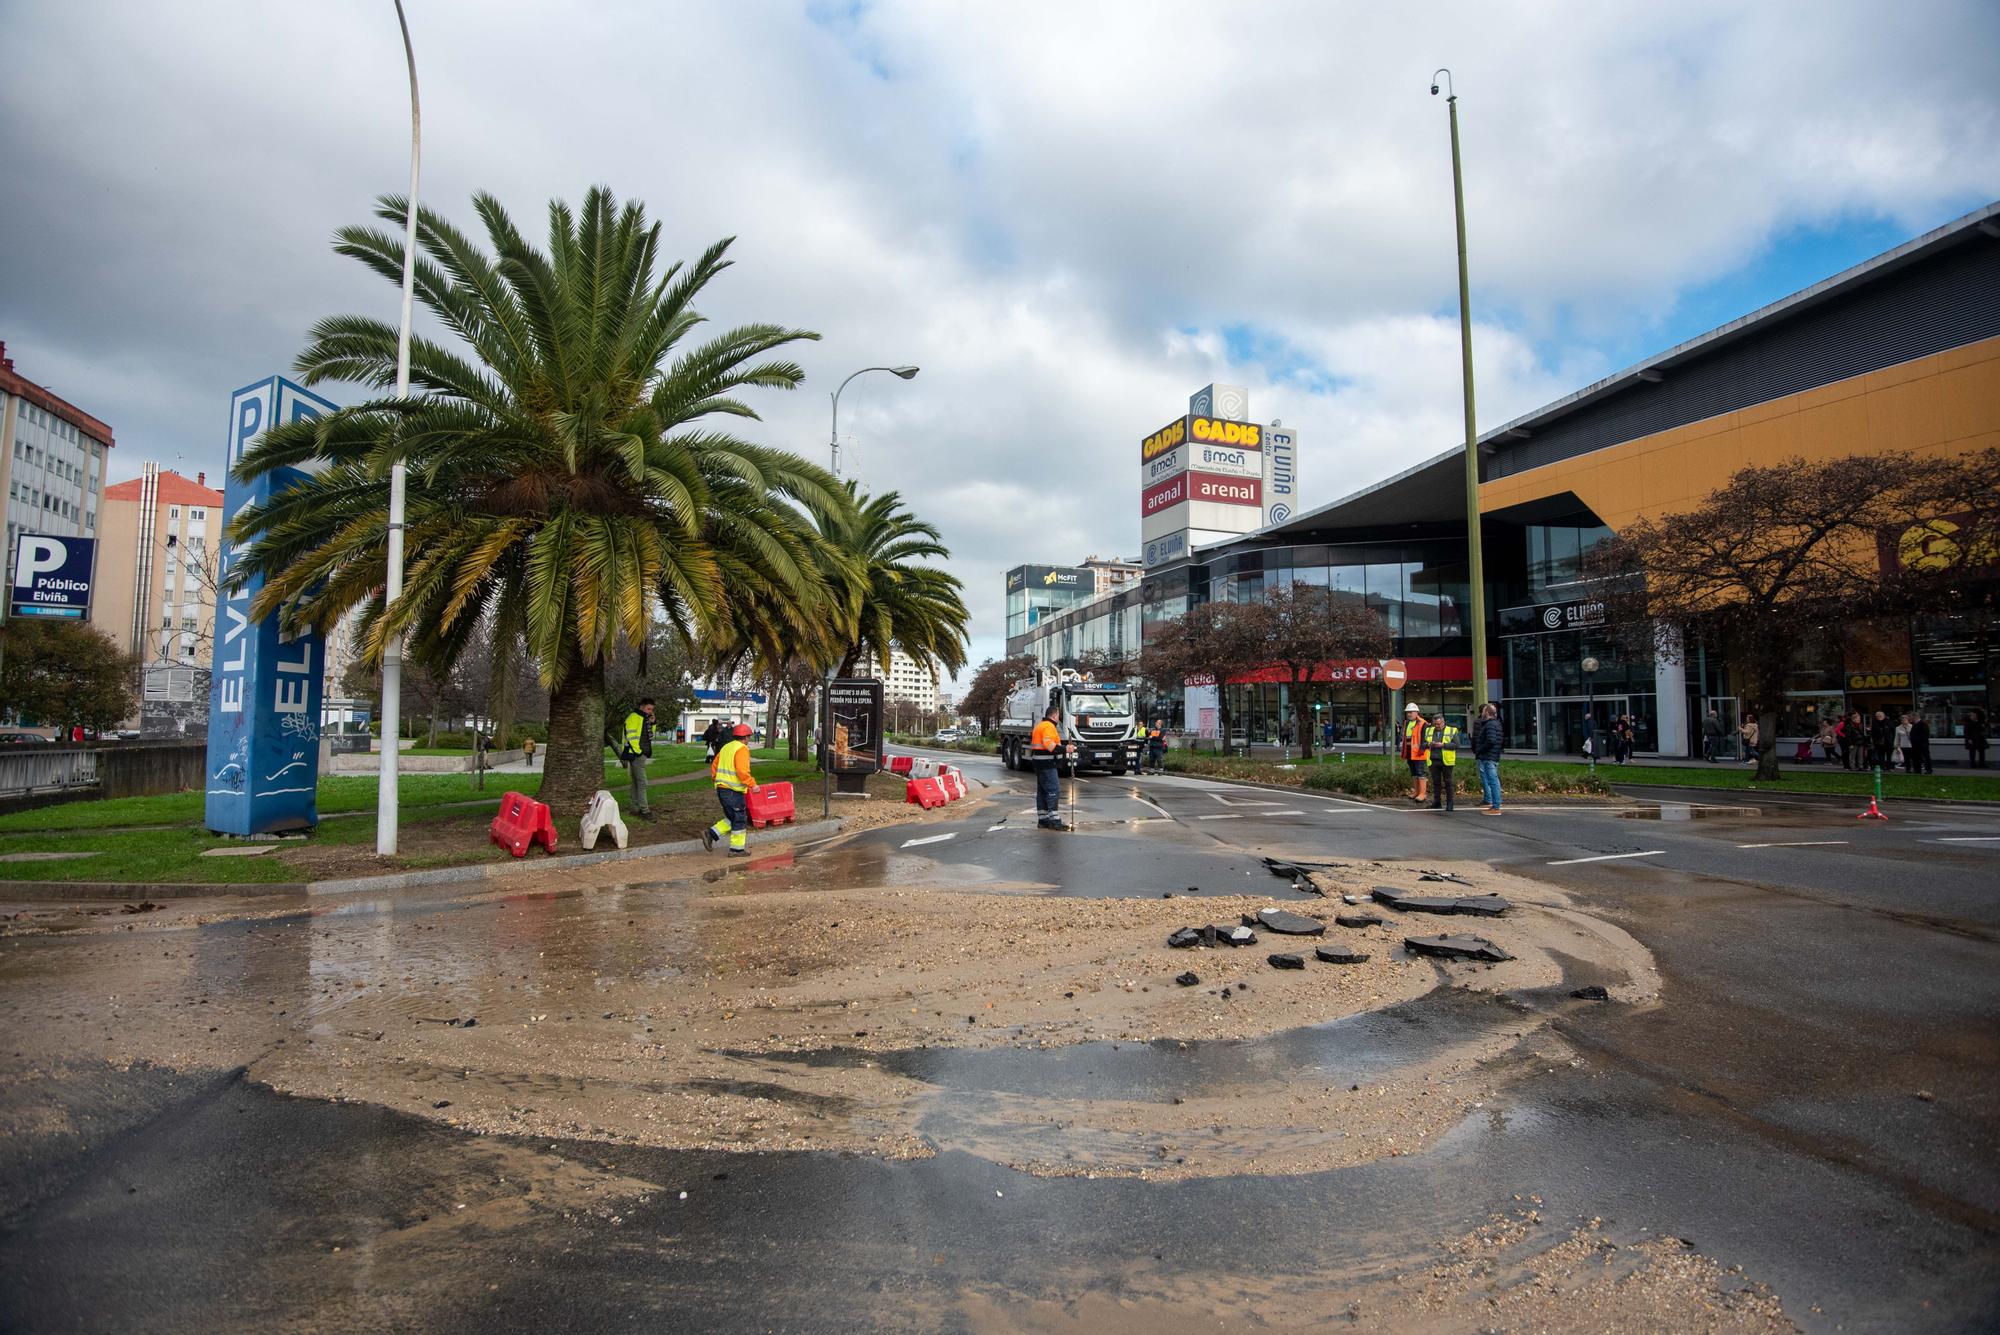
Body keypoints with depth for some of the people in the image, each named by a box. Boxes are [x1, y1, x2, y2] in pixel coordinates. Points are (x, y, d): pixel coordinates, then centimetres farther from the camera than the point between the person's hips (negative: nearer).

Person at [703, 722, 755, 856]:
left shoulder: (726, 747, 16)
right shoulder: (742, 749, -11)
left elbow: (714, 765, 19)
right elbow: (742, 771, -22)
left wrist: (717, 780, 28)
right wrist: (752, 784, -15)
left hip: (721, 788, 9)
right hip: (733, 790, -9)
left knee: (731, 818, 18)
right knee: (739, 819, 2)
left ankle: (711, 834, 5)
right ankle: (737, 849, 6)